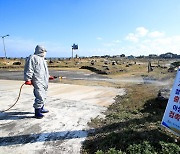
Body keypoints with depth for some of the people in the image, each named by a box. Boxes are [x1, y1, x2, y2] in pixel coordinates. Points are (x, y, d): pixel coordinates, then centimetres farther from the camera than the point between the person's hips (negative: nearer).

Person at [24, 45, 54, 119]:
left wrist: (48, 76, 30)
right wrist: (28, 79, -19)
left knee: (43, 96, 16)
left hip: (44, 81, 10)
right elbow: (29, 70, -15)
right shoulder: (32, 58, -8)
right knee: (40, 97, -12)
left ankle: (41, 108, 31)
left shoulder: (42, 59, 23)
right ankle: (37, 112, -2)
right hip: (38, 82, -10)